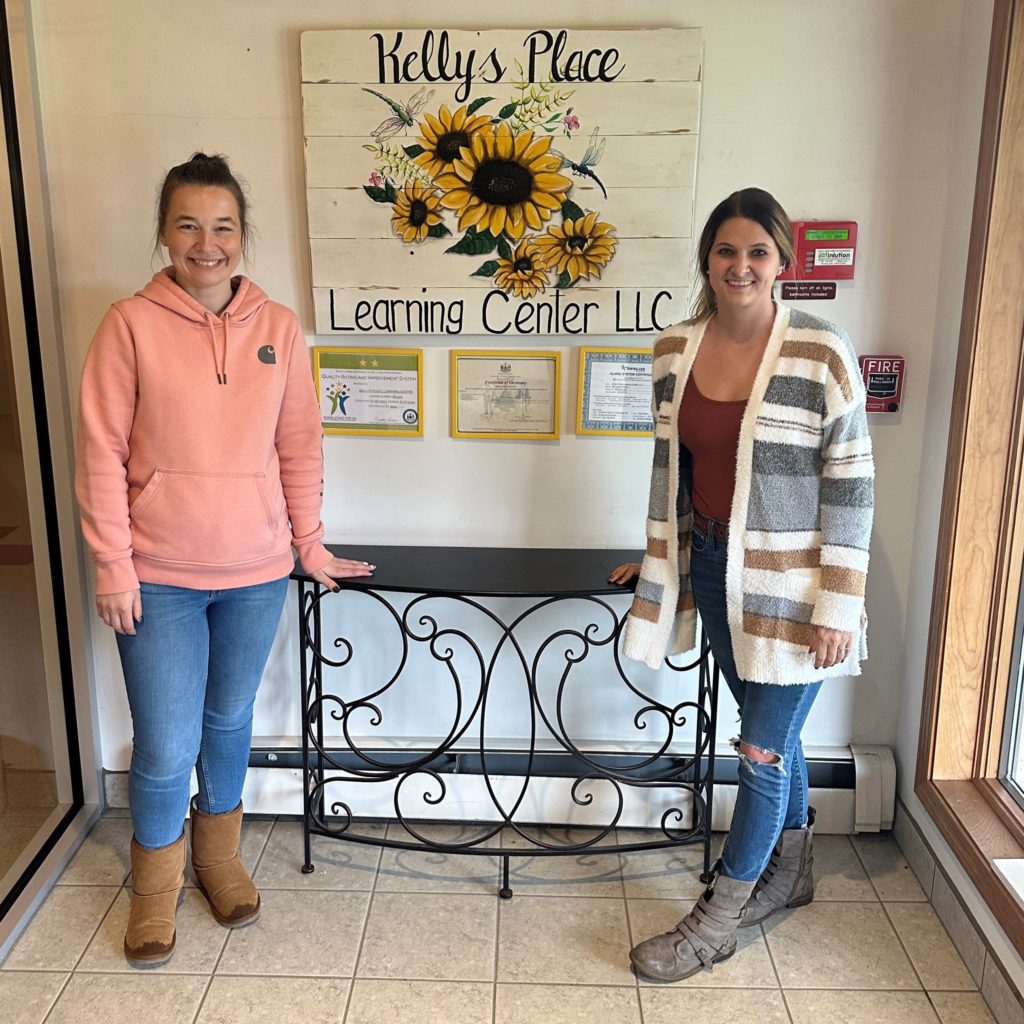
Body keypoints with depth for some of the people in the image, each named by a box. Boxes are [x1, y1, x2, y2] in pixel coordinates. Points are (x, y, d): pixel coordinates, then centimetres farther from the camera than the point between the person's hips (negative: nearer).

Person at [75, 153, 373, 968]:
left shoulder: (279, 327, 0)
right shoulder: (131, 325, -8)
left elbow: (299, 446, 5)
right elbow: (102, 455, -7)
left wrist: (310, 544, 6)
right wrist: (113, 567, -8)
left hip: (257, 572, 3)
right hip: (160, 577, -2)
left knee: (230, 722, 19)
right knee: (166, 747, 4)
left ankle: (218, 853, 43)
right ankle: (156, 885, 33)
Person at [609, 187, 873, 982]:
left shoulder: (821, 353, -13)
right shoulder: (675, 350, 1)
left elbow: (851, 483, -11)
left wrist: (839, 603, -13)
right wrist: (658, 560, 15)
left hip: (790, 581, -4)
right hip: (713, 566, 5)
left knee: (764, 749, 4)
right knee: (775, 732, 20)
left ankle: (718, 921, 22)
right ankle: (790, 872, 43)